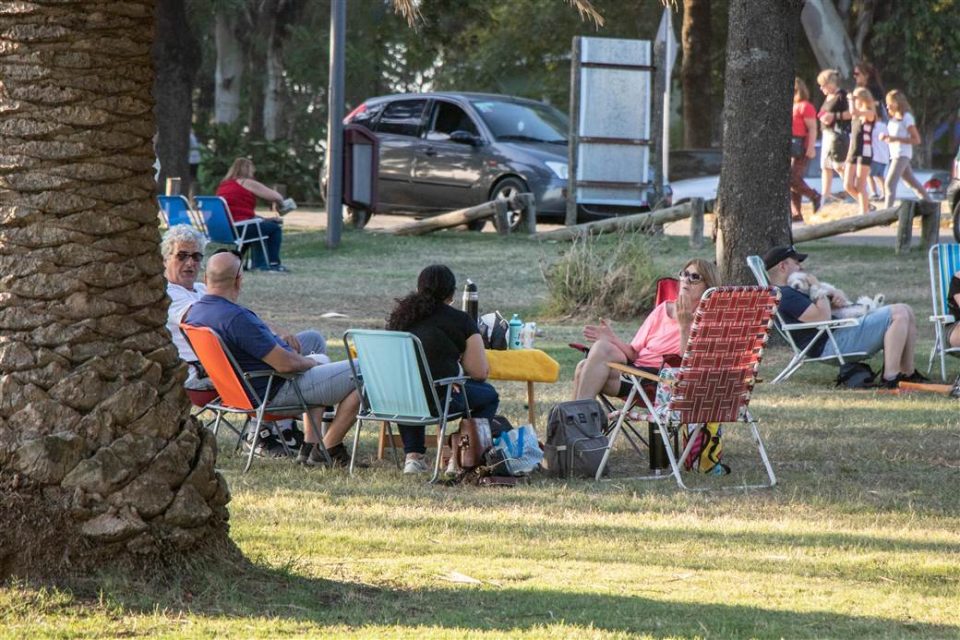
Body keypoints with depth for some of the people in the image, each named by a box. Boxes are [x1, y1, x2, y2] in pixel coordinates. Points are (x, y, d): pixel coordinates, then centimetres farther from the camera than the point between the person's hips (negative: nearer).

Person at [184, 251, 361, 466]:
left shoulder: (194, 312, -1)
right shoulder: (237, 319, -31)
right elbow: (285, 364, -27)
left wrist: (280, 342, 7)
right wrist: (308, 362, -6)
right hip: (276, 393, -10)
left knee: (321, 359, 35)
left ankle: (310, 445, 26)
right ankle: (328, 450, 8)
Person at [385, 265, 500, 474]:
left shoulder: (401, 315, 14)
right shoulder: (461, 321, 0)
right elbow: (480, 372, 0)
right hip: (437, 399, -5)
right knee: (489, 395, 23)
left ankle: (413, 455, 27)